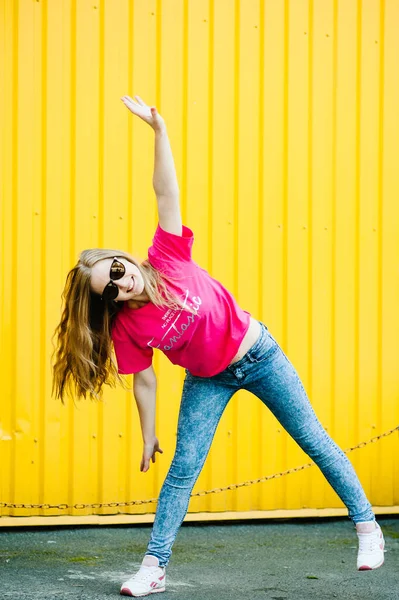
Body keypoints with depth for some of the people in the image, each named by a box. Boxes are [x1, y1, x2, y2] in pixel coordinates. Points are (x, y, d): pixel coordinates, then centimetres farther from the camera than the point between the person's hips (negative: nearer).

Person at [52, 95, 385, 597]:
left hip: (257, 353, 0)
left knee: (313, 440, 9)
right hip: (207, 382, 1)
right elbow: (144, 381, -7)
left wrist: (159, 131, -35)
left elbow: (166, 194, -26)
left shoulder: (167, 258, -20)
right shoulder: (126, 327, -16)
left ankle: (366, 525, 21)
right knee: (183, 467, -6)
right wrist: (148, 437, -5)